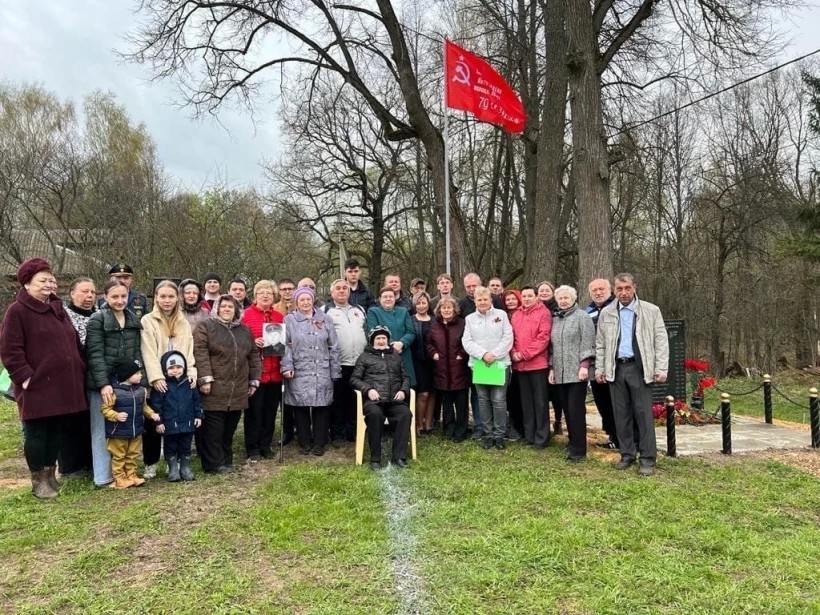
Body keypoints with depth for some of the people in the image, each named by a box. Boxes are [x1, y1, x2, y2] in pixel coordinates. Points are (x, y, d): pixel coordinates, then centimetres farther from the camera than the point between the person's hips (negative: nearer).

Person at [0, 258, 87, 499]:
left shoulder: (58, 309, 14)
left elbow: (74, 344, 20)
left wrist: (80, 370, 12)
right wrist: (25, 377, -17)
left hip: (63, 385, 7)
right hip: (37, 387, -7)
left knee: (56, 432, 14)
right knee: (37, 433, 4)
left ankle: (51, 475, 26)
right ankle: (38, 480, 16)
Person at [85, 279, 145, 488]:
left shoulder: (134, 320, 11)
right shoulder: (97, 320, -6)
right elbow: (95, 354, -12)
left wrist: (141, 380, 3)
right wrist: (103, 383, -20)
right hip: (102, 384, -5)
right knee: (103, 430, 3)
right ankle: (103, 476, 11)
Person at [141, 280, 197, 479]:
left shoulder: (184, 323, 13)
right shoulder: (148, 321, -3)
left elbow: (189, 351, 9)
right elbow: (149, 352, -11)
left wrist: (191, 373, -6)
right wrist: (156, 377, -20)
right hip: (157, 382, -4)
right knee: (152, 423, 3)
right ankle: (150, 464, 16)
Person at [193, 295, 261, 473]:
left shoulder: (244, 330, 17)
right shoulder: (205, 327, 0)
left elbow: (253, 356, 18)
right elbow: (200, 354, -10)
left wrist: (254, 380, 13)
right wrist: (205, 379, -18)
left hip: (238, 391, 5)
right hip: (215, 390, -5)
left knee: (229, 428, 12)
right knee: (214, 429, -2)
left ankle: (226, 461, 23)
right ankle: (213, 464, 7)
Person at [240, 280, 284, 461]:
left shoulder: (279, 317, 12)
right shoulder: (246, 315, -2)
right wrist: (253, 343, -22)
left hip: (275, 372, 4)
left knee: (270, 411, 11)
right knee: (254, 411, 2)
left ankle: (266, 446, 24)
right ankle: (253, 449, 14)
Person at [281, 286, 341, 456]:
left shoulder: (325, 319, 11)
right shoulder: (290, 320, 5)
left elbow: (333, 347, 10)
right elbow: (286, 345, -1)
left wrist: (335, 371, 7)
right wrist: (287, 366, -13)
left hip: (322, 373, 2)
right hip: (299, 373, -1)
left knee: (321, 407, 3)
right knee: (301, 407, 3)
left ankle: (319, 443, 15)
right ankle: (304, 443, 16)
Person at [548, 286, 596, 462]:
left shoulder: (582, 317, -1)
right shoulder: (555, 319, 17)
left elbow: (588, 343, -8)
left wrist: (584, 365, -16)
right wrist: (552, 368, 14)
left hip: (577, 372, -6)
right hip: (560, 373, 6)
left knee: (576, 410, -7)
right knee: (567, 410, 9)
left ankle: (578, 450, -3)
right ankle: (573, 444, 19)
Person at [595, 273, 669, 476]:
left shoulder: (651, 311, 1)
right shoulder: (606, 313, 8)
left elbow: (661, 341, -1)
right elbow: (600, 344, 13)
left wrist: (661, 369, -8)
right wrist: (599, 368, 6)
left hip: (639, 368, -3)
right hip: (616, 368, 3)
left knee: (643, 414, -2)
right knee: (621, 414, 8)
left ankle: (647, 458, 5)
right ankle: (627, 454, 19)